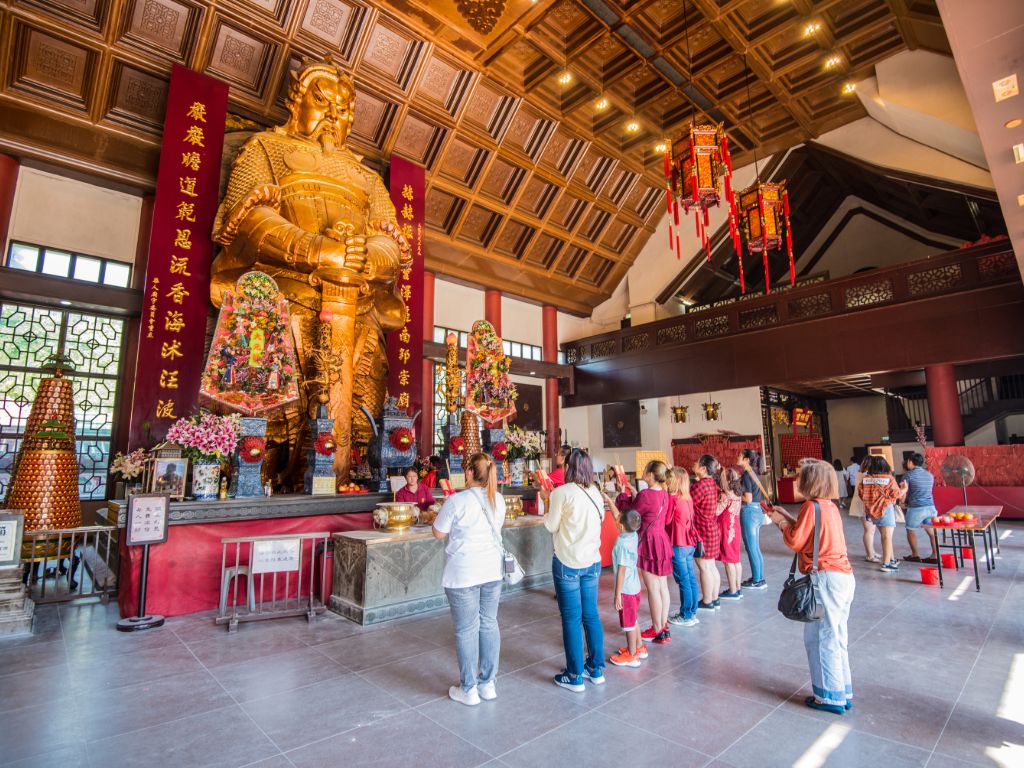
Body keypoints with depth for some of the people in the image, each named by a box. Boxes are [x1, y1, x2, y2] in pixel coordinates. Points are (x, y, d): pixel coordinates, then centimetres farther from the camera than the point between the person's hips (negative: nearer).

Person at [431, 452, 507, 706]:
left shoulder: (457, 501, -18)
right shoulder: (498, 500, 0)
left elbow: (439, 533, -8)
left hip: (463, 575, -5)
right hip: (492, 571, 6)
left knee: (467, 630, 6)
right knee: (489, 625, 15)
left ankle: (469, 690, 19)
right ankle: (488, 684, 27)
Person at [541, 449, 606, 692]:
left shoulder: (561, 492, -14)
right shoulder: (595, 492, 3)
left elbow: (551, 526, -7)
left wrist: (547, 501, 6)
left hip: (568, 562, -5)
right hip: (592, 562, 6)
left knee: (572, 618, 4)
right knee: (591, 615, 15)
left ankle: (575, 677, 13)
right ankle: (596, 670, 26)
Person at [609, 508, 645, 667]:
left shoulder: (622, 544, -26)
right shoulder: (633, 535, -5)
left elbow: (621, 571, -23)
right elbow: (619, 517, 10)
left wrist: (617, 594, -17)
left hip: (626, 589, -8)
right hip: (634, 587, 8)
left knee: (628, 624, 7)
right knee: (633, 620, 24)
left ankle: (632, 656, 21)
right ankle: (639, 648, 38)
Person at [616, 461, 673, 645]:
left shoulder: (645, 494, -21)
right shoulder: (664, 494, 4)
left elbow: (629, 513, -9)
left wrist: (623, 495, 7)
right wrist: (635, 495, 12)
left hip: (649, 542, -9)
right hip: (662, 540, 9)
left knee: (653, 588, 2)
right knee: (663, 586, 14)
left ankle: (657, 630, 11)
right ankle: (664, 626, 24)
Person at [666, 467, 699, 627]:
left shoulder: (673, 498, -17)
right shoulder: (688, 498, 7)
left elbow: (666, 520, -14)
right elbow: (689, 519, 12)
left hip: (678, 545, -8)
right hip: (689, 543, 8)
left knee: (684, 581, 0)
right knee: (691, 579, 13)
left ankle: (686, 616, 9)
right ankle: (692, 612, 23)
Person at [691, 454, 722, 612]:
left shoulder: (700, 485, -21)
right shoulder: (712, 483, 7)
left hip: (702, 531, -9)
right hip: (712, 529, 9)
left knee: (704, 567, 2)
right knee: (711, 566, 16)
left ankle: (706, 602, 11)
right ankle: (715, 599, 25)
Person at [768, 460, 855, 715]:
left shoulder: (811, 506, -15)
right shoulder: (830, 506, 11)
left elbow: (795, 542, -13)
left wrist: (781, 523, 3)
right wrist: (787, 517, 17)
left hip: (826, 577, -9)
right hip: (844, 576, 9)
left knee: (820, 637, 3)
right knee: (836, 638, 18)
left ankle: (830, 697, 12)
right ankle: (843, 693, 29)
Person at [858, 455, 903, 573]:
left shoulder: (865, 479, 0)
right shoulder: (889, 478, -11)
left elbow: (861, 493, 3)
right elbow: (896, 494, -11)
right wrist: (903, 490, 10)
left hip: (872, 510, 5)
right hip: (886, 509, -5)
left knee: (884, 535, 20)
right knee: (887, 536, -1)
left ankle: (891, 559, 33)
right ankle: (886, 564, -2)